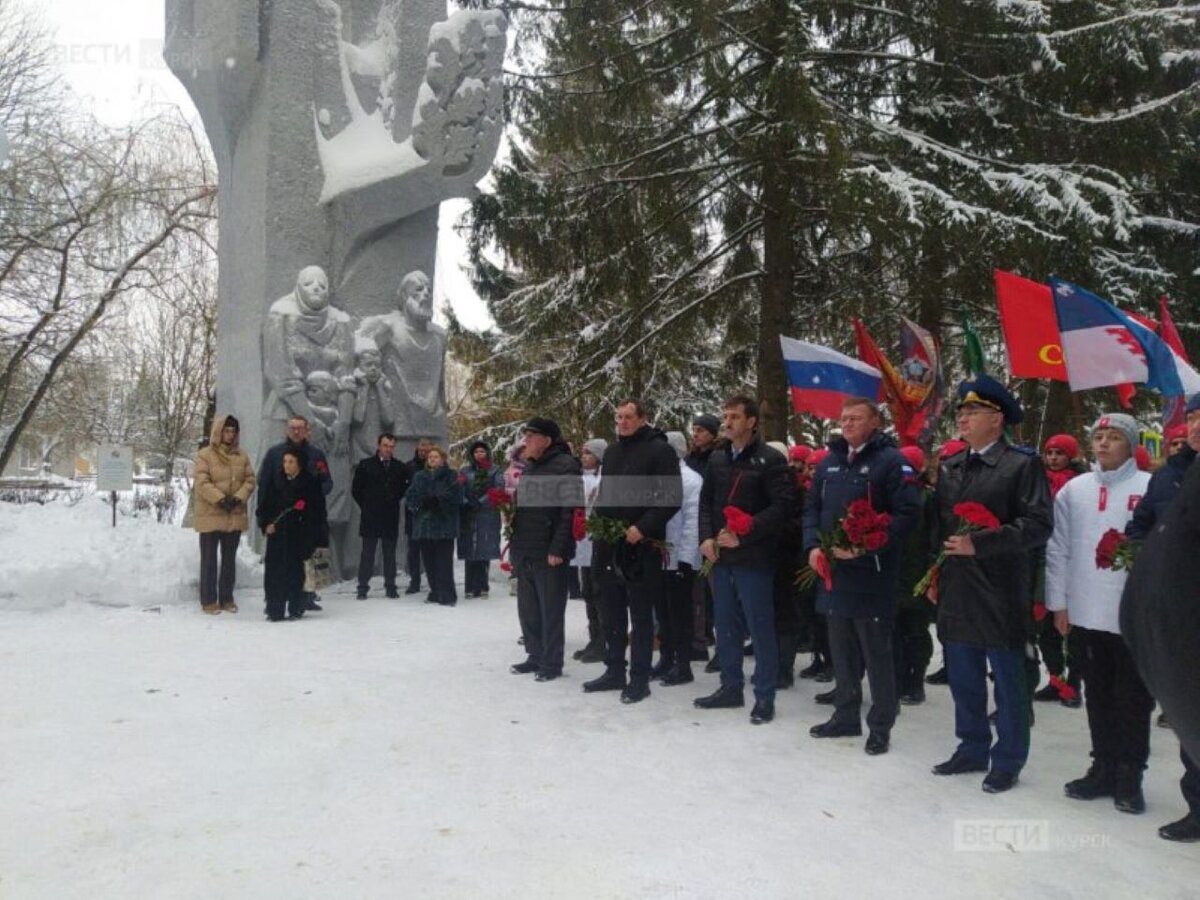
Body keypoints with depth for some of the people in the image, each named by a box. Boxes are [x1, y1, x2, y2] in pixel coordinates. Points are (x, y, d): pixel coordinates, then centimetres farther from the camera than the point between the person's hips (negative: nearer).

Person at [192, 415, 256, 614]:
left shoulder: (241, 455, 8)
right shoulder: (204, 455, -4)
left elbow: (249, 480, 5)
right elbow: (202, 483, -13)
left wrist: (239, 497, -12)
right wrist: (220, 499, -22)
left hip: (235, 516, 4)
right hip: (210, 516, -4)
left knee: (229, 559, 12)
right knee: (209, 560, 3)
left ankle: (226, 599, 20)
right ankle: (208, 600, 9)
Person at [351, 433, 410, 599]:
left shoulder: (400, 467, 5)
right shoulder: (365, 465, 1)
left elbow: (405, 487, 15)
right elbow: (356, 490, 5)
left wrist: (395, 500, 6)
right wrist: (366, 506, 4)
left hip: (391, 518, 1)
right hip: (370, 518, -1)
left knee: (390, 554, 7)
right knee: (367, 554, 2)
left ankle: (390, 587, 13)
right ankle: (363, 588, 8)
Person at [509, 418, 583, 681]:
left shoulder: (565, 466, -11)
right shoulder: (529, 467, 17)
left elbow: (569, 511, -18)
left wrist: (557, 550, -21)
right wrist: (515, 544, 16)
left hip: (548, 554, -8)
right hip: (524, 552, 9)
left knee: (550, 611, 1)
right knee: (527, 610, 15)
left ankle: (551, 663, 11)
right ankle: (535, 656, 27)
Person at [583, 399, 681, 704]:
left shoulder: (659, 450, -8)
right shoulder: (612, 452, 16)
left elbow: (672, 497, -13)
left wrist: (643, 528, -19)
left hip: (641, 545, -7)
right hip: (609, 545, 7)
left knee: (640, 614, 1)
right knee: (612, 613, 13)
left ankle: (640, 679, 9)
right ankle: (614, 671, 24)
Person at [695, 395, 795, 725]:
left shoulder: (771, 459, -7)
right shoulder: (716, 459, 12)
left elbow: (781, 506, -14)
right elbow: (706, 502, 16)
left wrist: (744, 535, -19)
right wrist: (706, 538, -1)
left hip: (754, 558, -6)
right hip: (721, 556, 6)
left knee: (760, 628, 0)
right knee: (725, 626, 14)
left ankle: (765, 697, 10)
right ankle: (731, 687, 27)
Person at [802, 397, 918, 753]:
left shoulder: (892, 461, -7)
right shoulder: (830, 462, 14)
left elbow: (907, 513, -15)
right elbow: (812, 508, 17)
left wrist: (864, 547, -21)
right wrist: (813, 546, 0)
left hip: (872, 575, -6)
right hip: (832, 572, 7)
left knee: (876, 653, 2)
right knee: (842, 651, 16)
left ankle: (880, 726, 13)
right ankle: (845, 716, 29)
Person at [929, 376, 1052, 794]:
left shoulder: (1022, 465, -6)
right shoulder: (949, 466, 14)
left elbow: (1037, 525, -14)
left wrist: (979, 543, -20)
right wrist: (935, 576, 13)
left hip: (1000, 592, -6)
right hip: (955, 590, 6)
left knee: (1007, 680, 5)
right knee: (963, 678, 14)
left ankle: (1007, 760, 18)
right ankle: (973, 749, 28)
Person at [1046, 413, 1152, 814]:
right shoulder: (1074, 490, 6)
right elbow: (1058, 549, 7)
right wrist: (1058, 602, 5)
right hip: (1084, 613, 3)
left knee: (1133, 700, 6)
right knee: (1098, 696, 14)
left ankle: (1129, 776, 19)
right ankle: (1104, 768, 26)